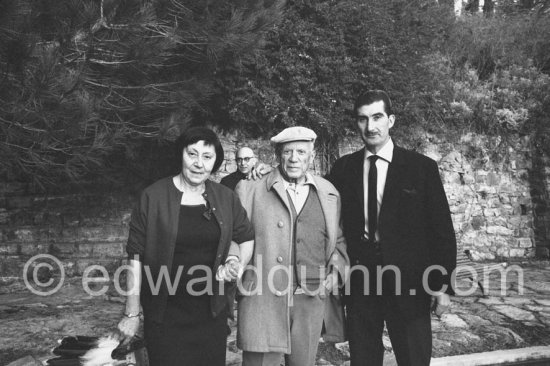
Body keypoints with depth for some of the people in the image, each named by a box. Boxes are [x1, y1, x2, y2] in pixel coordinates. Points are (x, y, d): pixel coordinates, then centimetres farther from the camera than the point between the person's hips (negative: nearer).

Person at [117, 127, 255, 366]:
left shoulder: (226, 198, 2)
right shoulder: (154, 196, -8)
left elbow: (247, 238, 15)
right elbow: (136, 255, -7)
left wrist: (238, 264, -6)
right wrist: (132, 313, -7)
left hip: (212, 314, 3)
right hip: (165, 317, -3)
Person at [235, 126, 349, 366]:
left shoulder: (329, 193, 11)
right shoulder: (250, 190, 1)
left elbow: (339, 240, 16)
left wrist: (336, 270, 1)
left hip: (311, 301, 3)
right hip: (262, 302, -2)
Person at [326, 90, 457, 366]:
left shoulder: (422, 167, -1)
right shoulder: (343, 168, 6)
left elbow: (441, 229, -1)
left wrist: (442, 284, -4)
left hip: (408, 281, -2)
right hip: (359, 281, 2)